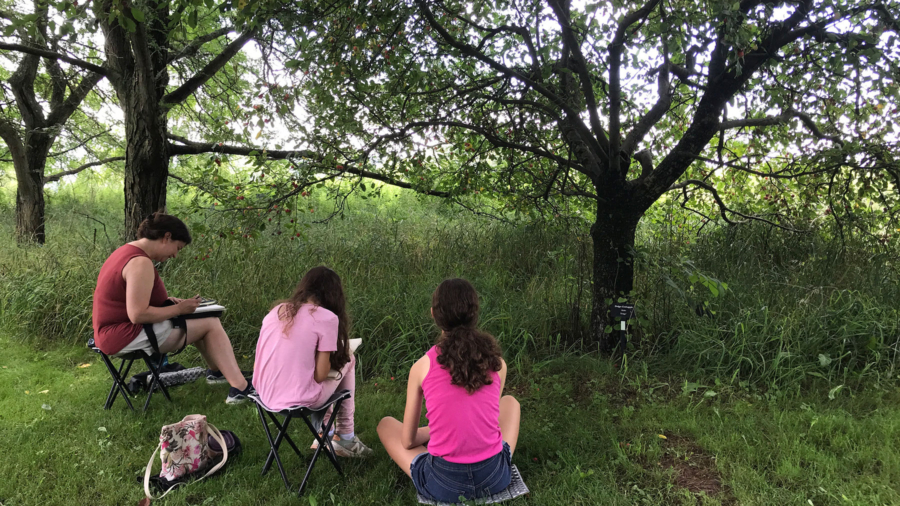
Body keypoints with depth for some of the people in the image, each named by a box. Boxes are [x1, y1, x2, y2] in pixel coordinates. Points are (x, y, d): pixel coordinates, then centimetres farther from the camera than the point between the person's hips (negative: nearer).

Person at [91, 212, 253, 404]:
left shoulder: (127, 251, 10)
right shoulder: (141, 263, -23)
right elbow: (138, 314, -28)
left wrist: (167, 301, 7)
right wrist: (179, 309, -17)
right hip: (127, 337, -10)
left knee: (198, 321, 18)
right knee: (210, 324, -7)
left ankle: (217, 371, 28)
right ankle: (240, 387, -10)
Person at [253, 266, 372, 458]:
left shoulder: (276, 310, 6)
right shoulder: (326, 317, -11)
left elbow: (257, 363, 11)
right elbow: (320, 375, -11)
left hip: (265, 397, 6)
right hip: (299, 401, -6)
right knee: (347, 359, 18)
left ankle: (325, 433, 36)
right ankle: (345, 438, 26)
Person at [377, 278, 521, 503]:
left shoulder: (421, 366, -7)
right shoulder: (497, 362, -2)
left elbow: (408, 441, 3)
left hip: (443, 484, -1)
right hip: (495, 478, 2)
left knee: (386, 424, 24)